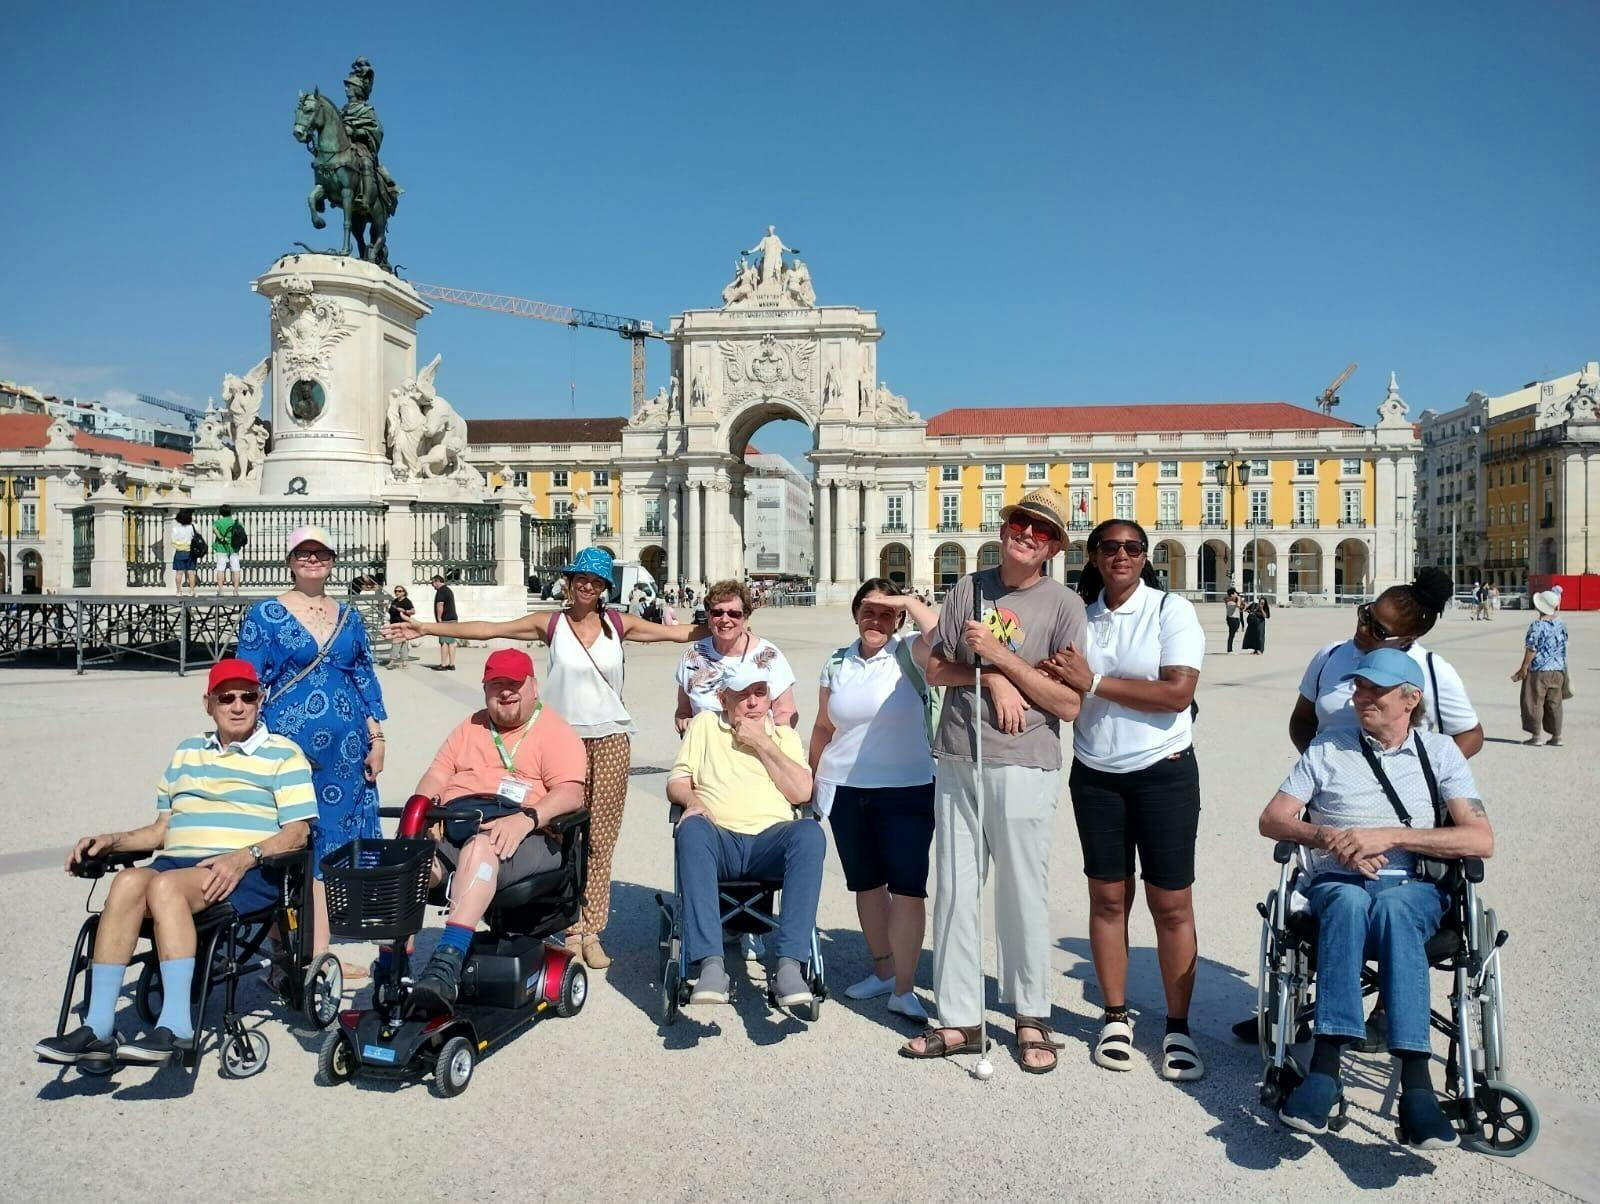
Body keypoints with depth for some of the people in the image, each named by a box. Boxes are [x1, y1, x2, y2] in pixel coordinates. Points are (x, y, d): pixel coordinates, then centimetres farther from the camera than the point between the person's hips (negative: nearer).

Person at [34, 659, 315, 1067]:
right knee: (129, 880, -28)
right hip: (177, 862, 5)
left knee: (166, 884, -33)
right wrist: (112, 841, 8)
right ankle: (98, 1028, -30)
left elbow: (296, 833, -2)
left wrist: (245, 857, -18)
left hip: (250, 872, -5)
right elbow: (161, 830, 25)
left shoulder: (283, 754, 8)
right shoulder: (187, 753, 26)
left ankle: (175, 1025, -35)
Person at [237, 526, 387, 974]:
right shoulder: (266, 615, 1)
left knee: (338, 841, 4)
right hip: (290, 746, -4)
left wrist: (377, 739, 10)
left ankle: (320, 951, 13)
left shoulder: (348, 616, 13)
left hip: (346, 748, 4)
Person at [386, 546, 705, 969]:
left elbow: (679, 633, 9)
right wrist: (425, 628, -4)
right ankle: (571, 929, 10)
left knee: (601, 839, 3)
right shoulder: (550, 623, 2)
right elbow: (486, 629, 0)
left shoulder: (619, 623, 6)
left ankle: (592, 931, 11)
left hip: (610, 739, 1)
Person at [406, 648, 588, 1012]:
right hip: (452, 827, 5)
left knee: (479, 848, -38)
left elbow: (571, 793, -8)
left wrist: (525, 818, -25)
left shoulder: (556, 732, 7)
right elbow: (437, 774, 17)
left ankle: (448, 961, -49)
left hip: (523, 835, -5)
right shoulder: (470, 727, 27)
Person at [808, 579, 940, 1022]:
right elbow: (823, 727, 15)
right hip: (844, 790, 4)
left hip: (907, 790, -4)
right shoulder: (837, 662, 7)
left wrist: (907, 600, -16)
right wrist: (811, 779, 18)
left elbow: (940, 633, -29)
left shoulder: (908, 655, -6)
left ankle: (904, 989, 3)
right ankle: (883, 971, 31)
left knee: (908, 886, -6)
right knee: (866, 883, 15)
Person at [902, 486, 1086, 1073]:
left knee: (1022, 894, 4)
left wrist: (1000, 655, -13)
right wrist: (992, 679, -10)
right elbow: (935, 669, 7)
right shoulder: (968, 590, 9)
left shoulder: (1064, 605, -2)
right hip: (956, 763, 4)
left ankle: (1031, 1019, 23)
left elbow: (1069, 705, -8)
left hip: (1024, 768, -4)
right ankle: (959, 1020, 21)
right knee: (953, 893, 8)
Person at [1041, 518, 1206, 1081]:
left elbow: (1178, 693, -17)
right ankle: (1115, 1017, 23)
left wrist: (1094, 682, -17)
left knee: (1171, 904, 1)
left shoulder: (1171, 609, -6)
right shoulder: (1079, 616, 7)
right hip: (1095, 776, 3)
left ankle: (1178, 1028, 14)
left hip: (1164, 773, -3)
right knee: (1108, 897, 9)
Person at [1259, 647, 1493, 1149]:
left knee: (1392, 908, -38)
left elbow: (1482, 840, 0)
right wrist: (1330, 837, -10)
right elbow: (1272, 819, 10)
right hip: (1335, 884, 1)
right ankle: (1326, 1066, -44)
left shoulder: (1440, 751, 13)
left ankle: (1414, 1079, -45)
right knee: (1350, 903, -37)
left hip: (1414, 888, 0)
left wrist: (1390, 836, -11)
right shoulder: (1328, 749, 15)